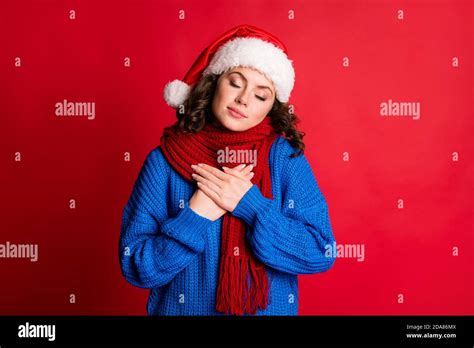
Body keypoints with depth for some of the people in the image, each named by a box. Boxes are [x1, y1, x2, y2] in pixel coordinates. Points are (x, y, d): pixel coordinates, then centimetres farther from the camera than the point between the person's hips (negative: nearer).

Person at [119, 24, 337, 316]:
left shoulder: (287, 157, -10)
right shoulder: (165, 160, -12)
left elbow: (321, 254, -15)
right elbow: (135, 266, -12)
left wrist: (251, 204, -22)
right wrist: (196, 216, -23)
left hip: (272, 309, 1)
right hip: (183, 308, 0)